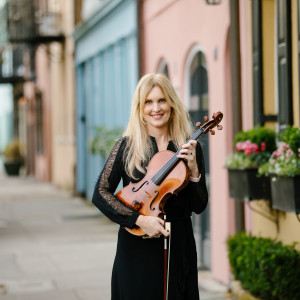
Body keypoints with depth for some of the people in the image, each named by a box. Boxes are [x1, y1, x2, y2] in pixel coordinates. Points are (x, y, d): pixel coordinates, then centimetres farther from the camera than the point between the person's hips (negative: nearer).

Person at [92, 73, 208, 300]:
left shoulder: (189, 147, 3)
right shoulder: (127, 146, -2)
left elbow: (199, 206, 2)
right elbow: (100, 194, -9)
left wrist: (193, 170, -13)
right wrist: (140, 219, -18)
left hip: (178, 246, 2)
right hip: (137, 248, -2)